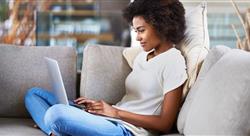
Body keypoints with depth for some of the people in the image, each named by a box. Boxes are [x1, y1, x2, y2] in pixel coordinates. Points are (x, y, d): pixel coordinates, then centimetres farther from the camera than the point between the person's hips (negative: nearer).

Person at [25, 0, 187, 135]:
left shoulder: (173, 61, -7)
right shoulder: (142, 56, 20)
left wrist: (115, 112, -13)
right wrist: (97, 105, 1)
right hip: (109, 120, 10)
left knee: (56, 112, -35)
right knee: (34, 94, 9)